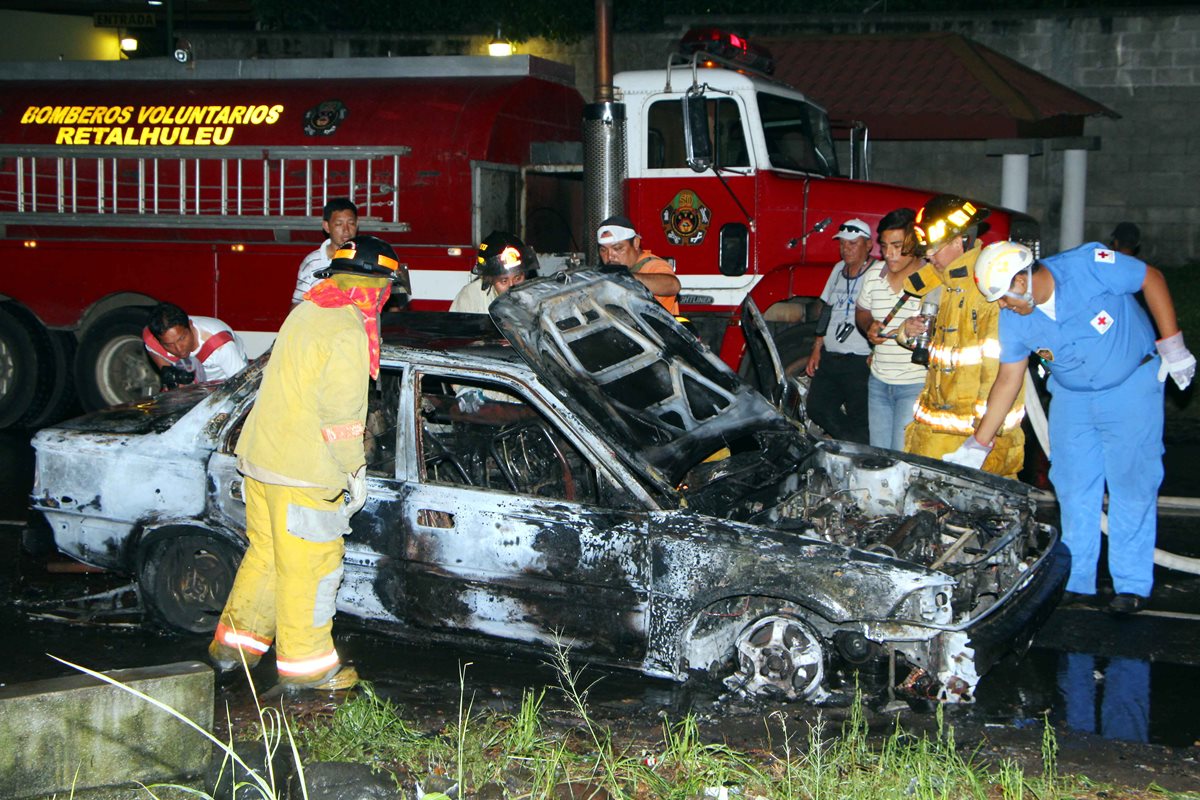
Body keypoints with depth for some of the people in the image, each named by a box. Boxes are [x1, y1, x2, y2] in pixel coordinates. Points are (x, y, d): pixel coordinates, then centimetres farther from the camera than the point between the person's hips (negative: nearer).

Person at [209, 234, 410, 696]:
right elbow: (341, 411, -20)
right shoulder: (346, 331, -18)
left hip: (260, 456, 10)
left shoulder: (306, 312, 13)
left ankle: (234, 642, 30)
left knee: (266, 554, 20)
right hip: (303, 472, -10)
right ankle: (304, 666, 9)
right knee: (311, 565, 1)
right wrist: (355, 471, -10)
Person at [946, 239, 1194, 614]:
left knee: (1132, 482, -4)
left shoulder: (1089, 265, -26)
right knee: (1073, 487, 3)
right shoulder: (1013, 319, -11)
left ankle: (1132, 585, 5)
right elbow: (1008, 380, -2)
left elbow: (1152, 279, -13)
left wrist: (1172, 345, -14)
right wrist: (977, 445, -3)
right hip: (1071, 396, 4)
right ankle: (1076, 582, 13)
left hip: (1131, 384, -4)